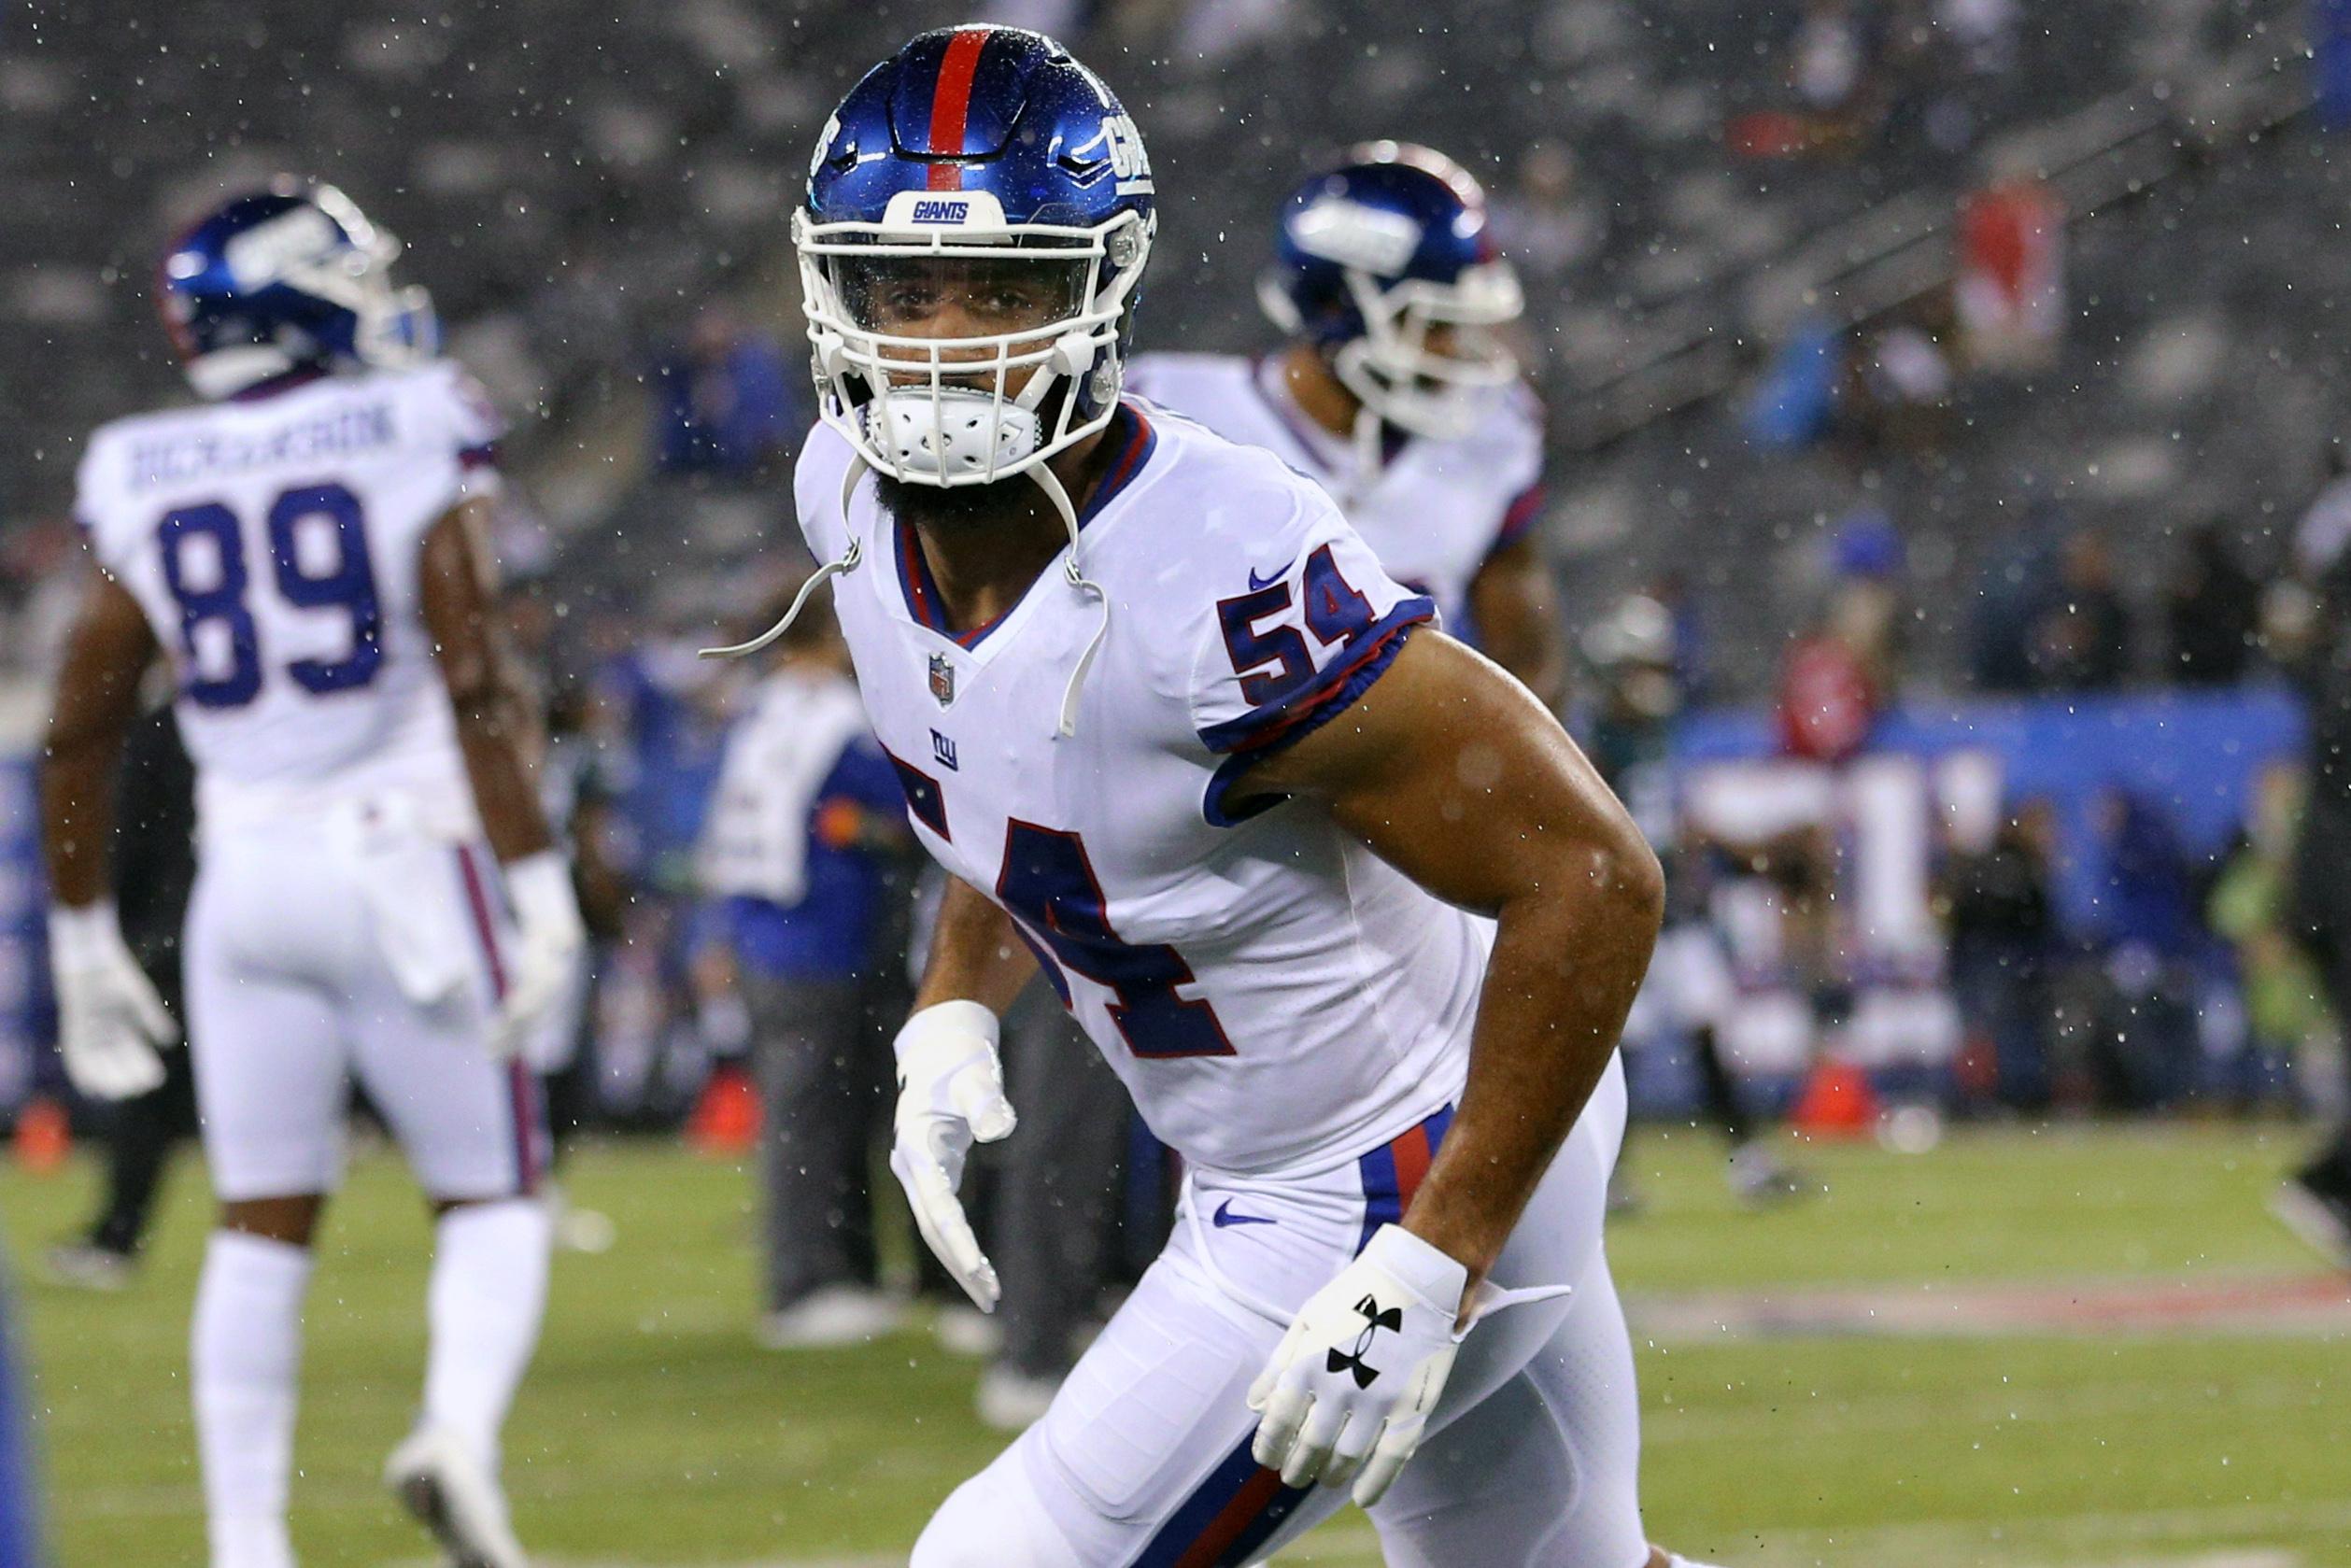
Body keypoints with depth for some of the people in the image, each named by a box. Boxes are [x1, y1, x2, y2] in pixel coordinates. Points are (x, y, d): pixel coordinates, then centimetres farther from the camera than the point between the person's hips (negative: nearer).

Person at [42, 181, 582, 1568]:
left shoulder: (148, 482, 5)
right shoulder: (412, 440, -6)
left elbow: (81, 733, 7)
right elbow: (476, 684, -14)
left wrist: (84, 935, 16)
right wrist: (539, 885, -14)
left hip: (246, 870, 3)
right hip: (404, 861, -3)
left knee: (264, 1229, 11)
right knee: (493, 1200, 8)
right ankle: (461, 1431, -19)